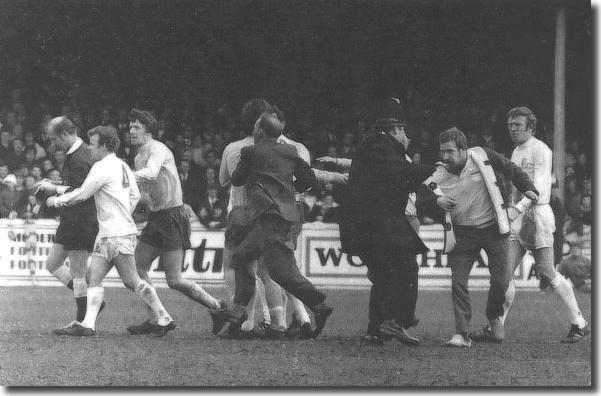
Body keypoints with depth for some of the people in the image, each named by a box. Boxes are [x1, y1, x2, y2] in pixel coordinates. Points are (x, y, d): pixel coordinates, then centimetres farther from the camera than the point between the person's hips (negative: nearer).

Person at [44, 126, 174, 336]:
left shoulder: (102, 168, -13)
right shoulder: (122, 166, 13)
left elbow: (83, 194, -11)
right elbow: (135, 196, 19)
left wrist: (58, 199, 3)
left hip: (118, 235, -10)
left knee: (132, 281, -3)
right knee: (95, 277, 4)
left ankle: (164, 320, 3)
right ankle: (88, 324, -2)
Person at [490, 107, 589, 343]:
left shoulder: (540, 151, -8)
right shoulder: (516, 152, 20)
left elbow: (539, 188, -19)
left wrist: (518, 208, -31)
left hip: (537, 214, -8)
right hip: (518, 217, 8)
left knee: (548, 273, -7)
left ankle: (579, 324, 2)